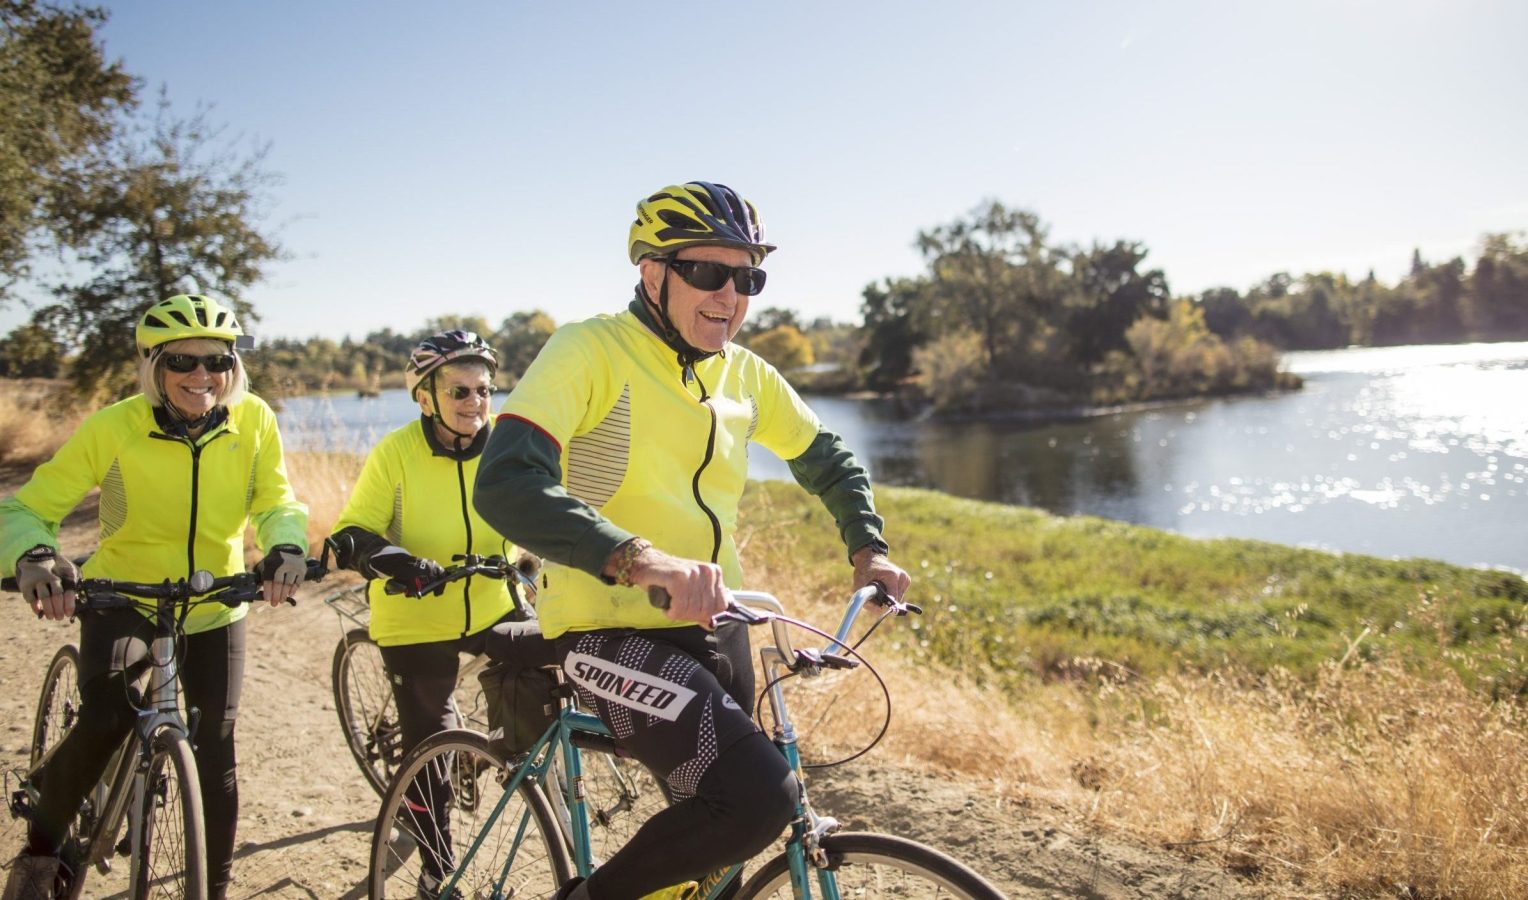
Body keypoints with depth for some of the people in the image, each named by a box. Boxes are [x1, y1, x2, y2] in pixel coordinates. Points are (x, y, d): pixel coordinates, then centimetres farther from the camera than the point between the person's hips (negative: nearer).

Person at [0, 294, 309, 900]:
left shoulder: (254, 421, -13)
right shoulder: (113, 428, -19)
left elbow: (275, 501, -6)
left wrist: (286, 546, -29)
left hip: (214, 609, 3)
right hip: (123, 597, -2)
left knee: (217, 753, 4)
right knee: (104, 720, -27)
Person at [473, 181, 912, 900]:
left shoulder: (745, 375, 6)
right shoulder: (590, 350, -13)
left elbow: (829, 461, 22)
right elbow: (505, 484, -28)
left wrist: (868, 548, 4)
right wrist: (637, 558, -42)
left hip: (713, 631, 7)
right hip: (613, 631, -7)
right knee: (760, 795, -25)